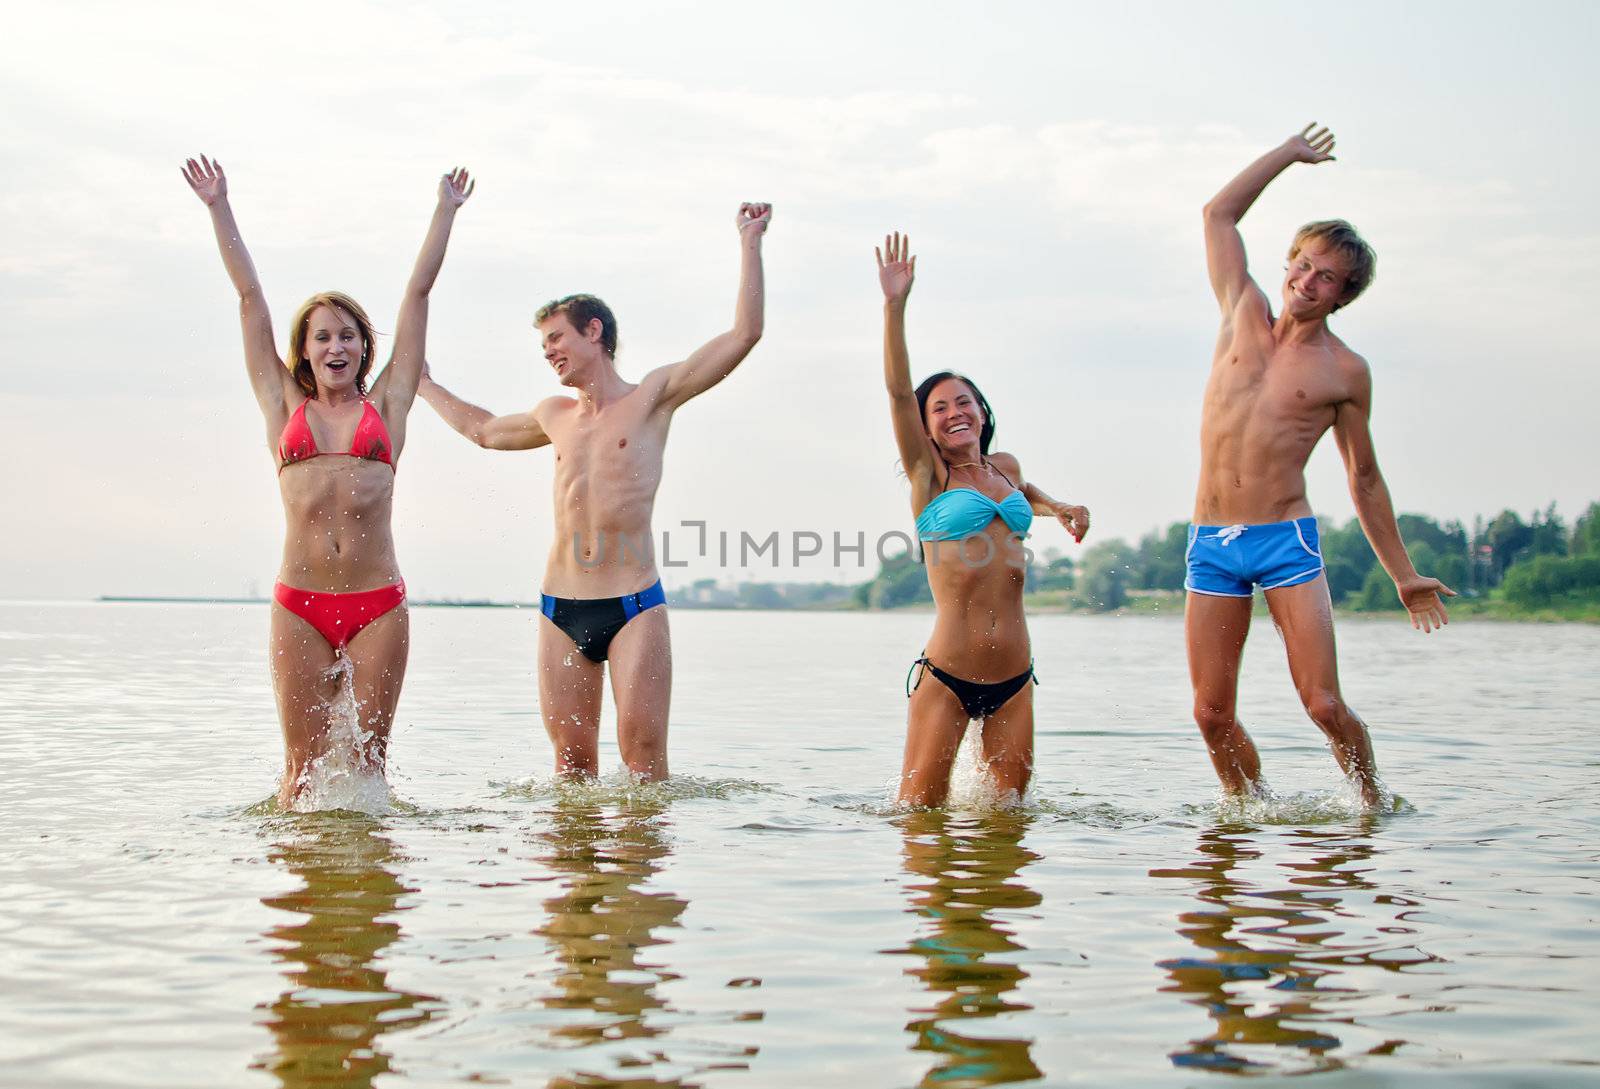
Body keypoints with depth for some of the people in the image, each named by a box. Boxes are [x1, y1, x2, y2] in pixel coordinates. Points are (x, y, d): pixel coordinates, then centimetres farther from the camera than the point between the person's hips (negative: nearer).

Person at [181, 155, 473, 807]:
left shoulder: (385, 404, 12)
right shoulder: (285, 408, 13)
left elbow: (418, 292, 14)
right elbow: (249, 296, 16)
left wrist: (446, 211, 19)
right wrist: (219, 208, 21)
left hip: (378, 605, 0)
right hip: (299, 606, 0)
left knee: (368, 758, 2)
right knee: (303, 764, 0)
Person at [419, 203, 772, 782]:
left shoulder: (652, 396, 3)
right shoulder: (555, 415, 18)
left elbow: (744, 334, -4)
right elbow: (485, 430, 39)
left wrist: (749, 243, -4)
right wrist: (424, 384, 48)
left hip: (634, 606, -4)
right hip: (560, 609, 5)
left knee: (644, 753, -10)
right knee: (571, 756, 3)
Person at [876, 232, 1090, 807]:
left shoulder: (1006, 467, 15)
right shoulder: (928, 475, 2)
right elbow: (898, 391, -13)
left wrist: (1061, 507, 22)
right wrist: (895, 305, -22)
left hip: (1014, 678, 5)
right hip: (946, 676, -4)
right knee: (919, 811, -3)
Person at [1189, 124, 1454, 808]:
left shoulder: (1344, 373, 5)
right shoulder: (1244, 314, 11)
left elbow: (1365, 481, 13)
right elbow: (1220, 213, 18)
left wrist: (1402, 575, 14)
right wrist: (1290, 153, 22)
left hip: (1286, 543, -2)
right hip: (1210, 544, 2)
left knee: (1324, 705, -9)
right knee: (1212, 714, -1)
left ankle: (1374, 803, 15)